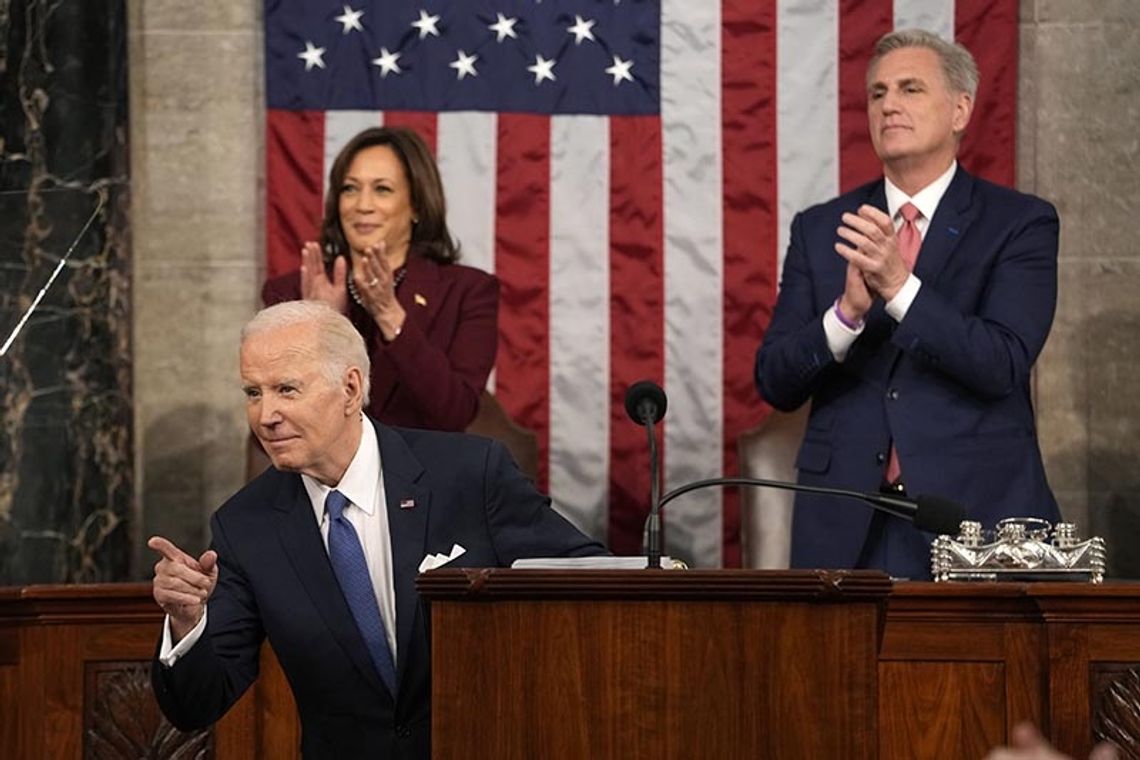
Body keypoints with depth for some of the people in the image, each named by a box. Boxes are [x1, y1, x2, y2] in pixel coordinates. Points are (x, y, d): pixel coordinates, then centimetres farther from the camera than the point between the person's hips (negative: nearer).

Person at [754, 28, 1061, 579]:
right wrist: (847, 311, -16)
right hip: (847, 527, 2)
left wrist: (900, 286, -24)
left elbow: (1004, 364, -13)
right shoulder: (819, 230, 9)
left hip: (976, 513, -2)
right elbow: (775, 383, 2)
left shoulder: (1020, 223, 0)